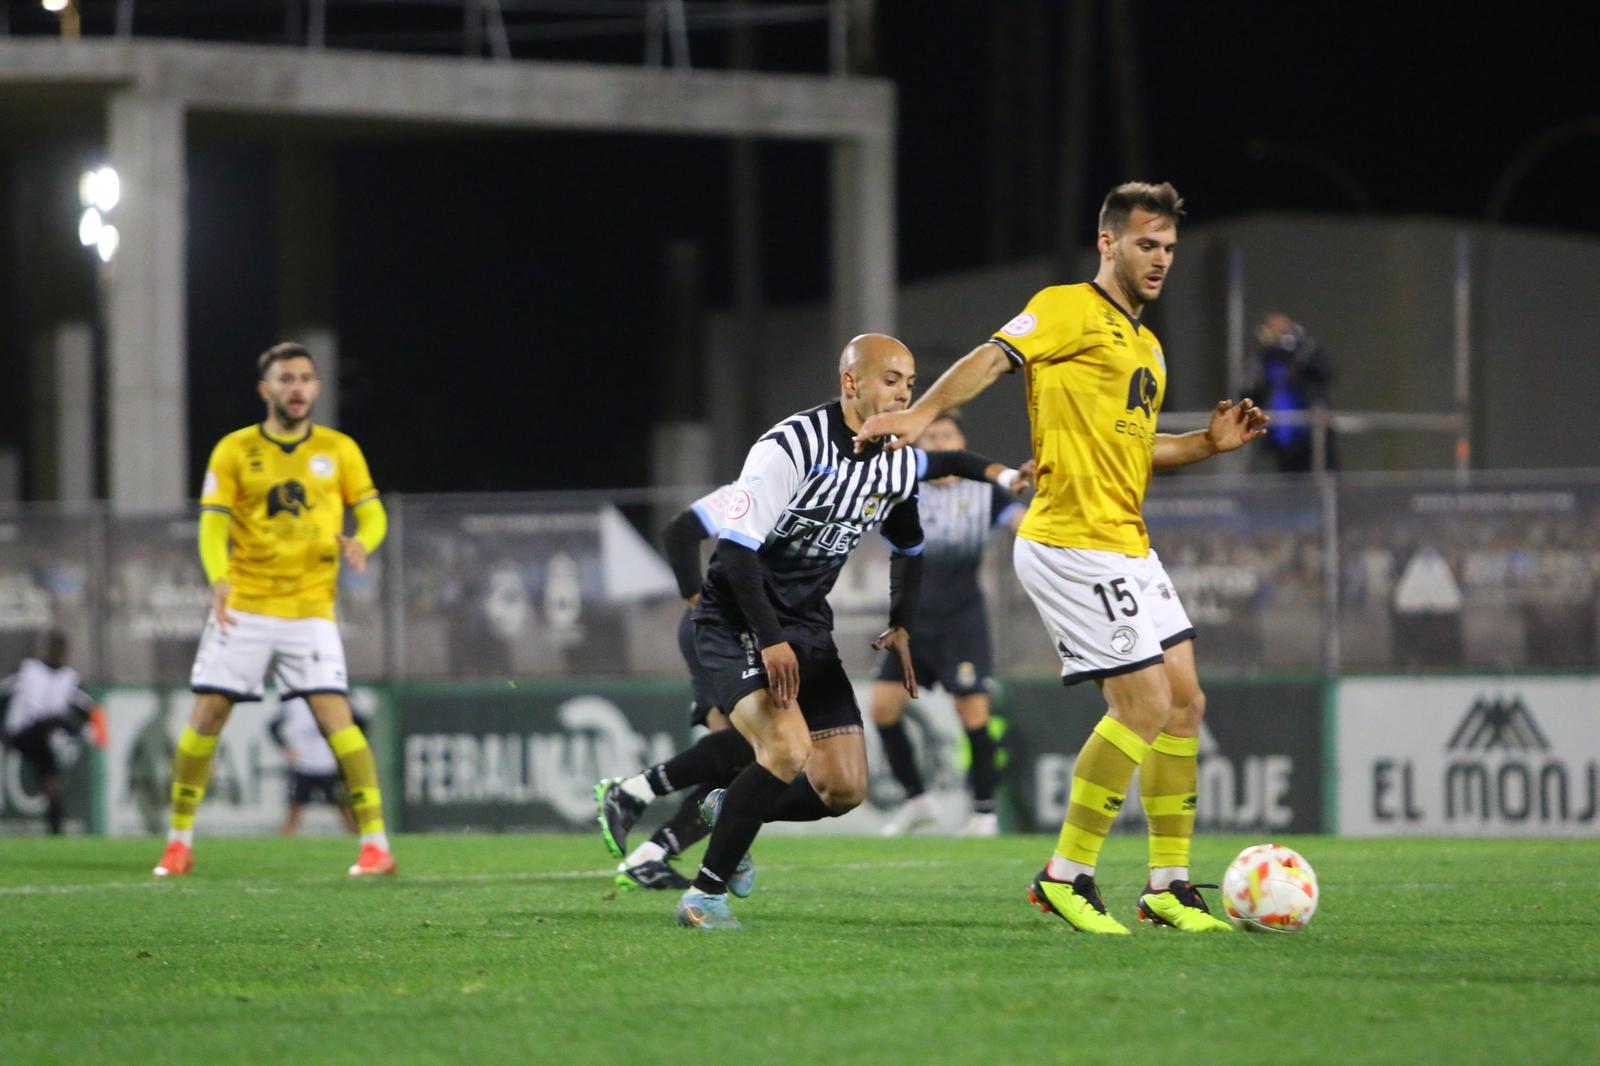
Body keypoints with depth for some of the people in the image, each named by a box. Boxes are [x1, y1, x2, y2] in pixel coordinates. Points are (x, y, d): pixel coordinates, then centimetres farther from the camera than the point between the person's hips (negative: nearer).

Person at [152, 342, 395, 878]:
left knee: (335, 715, -14)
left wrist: (360, 543, -18)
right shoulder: (233, 451, 3)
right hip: (242, 608, 1)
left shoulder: (339, 450, 6)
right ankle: (179, 842, 13)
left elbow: (372, 514, 7)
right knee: (206, 715, -1)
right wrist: (219, 578, -23)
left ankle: (376, 843, -11)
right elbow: (213, 525, -3)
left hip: (310, 608, -1)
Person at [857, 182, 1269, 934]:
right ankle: (1066, 876, -4)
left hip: (1127, 547, 9)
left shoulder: (1147, 346, 22)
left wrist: (1208, 443, 16)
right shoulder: (1070, 310, -5)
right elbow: (994, 358, -18)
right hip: (1072, 542, -9)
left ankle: (1169, 886, 15)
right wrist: (923, 413, -34)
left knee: (1184, 703, 8)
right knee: (1145, 705, -13)